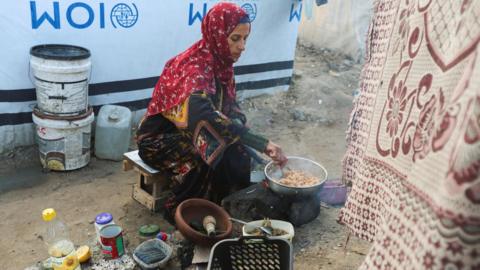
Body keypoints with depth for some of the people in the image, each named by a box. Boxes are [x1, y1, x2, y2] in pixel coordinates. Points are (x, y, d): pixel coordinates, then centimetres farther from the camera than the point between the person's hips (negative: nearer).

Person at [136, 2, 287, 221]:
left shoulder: (220, 62, -4)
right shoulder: (194, 67, -30)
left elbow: (228, 108, 4)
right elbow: (204, 115, -48)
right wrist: (262, 144, -51)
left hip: (187, 133, 7)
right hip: (160, 139, -7)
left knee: (238, 155, -13)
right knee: (221, 159, -27)